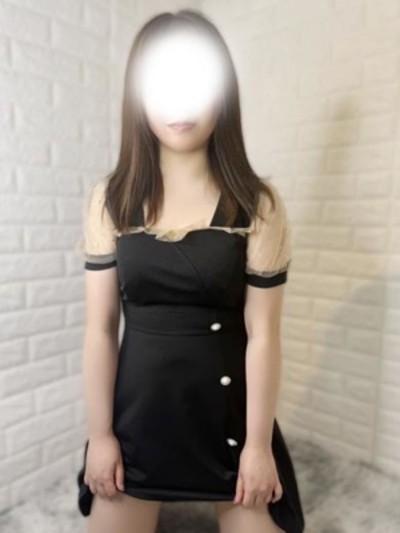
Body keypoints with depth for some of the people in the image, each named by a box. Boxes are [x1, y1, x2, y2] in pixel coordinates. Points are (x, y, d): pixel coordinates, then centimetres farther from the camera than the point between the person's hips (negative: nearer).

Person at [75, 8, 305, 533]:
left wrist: (258, 443, -5)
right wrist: (99, 433, -1)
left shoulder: (258, 203, -9)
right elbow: (100, 327, -4)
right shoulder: (109, 200, -5)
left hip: (229, 411, -1)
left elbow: (262, 334, -9)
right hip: (136, 410, 2)